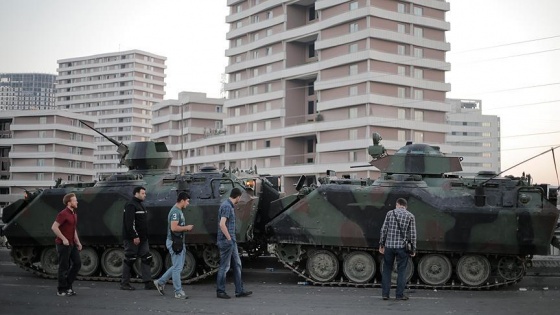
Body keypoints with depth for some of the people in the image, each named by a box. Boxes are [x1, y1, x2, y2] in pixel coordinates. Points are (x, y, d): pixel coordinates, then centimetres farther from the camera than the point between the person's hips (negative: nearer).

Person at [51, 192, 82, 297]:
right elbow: (54, 227, -22)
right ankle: (61, 290, 8)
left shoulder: (74, 214, 12)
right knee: (64, 267, -2)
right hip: (63, 244, -9)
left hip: (72, 244, 9)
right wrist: (64, 239, -21)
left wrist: (77, 242, 17)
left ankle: (68, 285, 19)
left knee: (77, 263, 8)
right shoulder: (63, 214, -16)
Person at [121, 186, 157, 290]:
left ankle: (148, 283, 4)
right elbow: (130, 223, -22)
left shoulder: (140, 205, 18)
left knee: (147, 258, 4)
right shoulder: (131, 205, -13)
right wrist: (135, 236, -24)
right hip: (132, 239, -9)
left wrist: (144, 236, 17)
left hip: (142, 238, 9)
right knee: (129, 260, -2)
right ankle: (124, 283, 7)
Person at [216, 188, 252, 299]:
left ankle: (239, 291, 16)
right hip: (226, 241, -10)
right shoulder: (227, 206, -17)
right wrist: (229, 238, -18)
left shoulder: (229, 205, 13)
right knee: (224, 266, -1)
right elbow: (222, 224, -26)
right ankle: (220, 291, 9)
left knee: (237, 265, 12)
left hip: (231, 241, 10)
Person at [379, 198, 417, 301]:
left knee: (387, 270, 10)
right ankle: (400, 294, 6)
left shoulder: (390, 213, 3)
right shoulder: (410, 216, 1)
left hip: (389, 246, 1)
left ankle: (385, 293, 9)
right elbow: (412, 234, -2)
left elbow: (384, 230, 2)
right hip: (402, 246, -1)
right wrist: (413, 249, 3)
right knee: (401, 271, 6)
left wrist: (381, 244, 9)